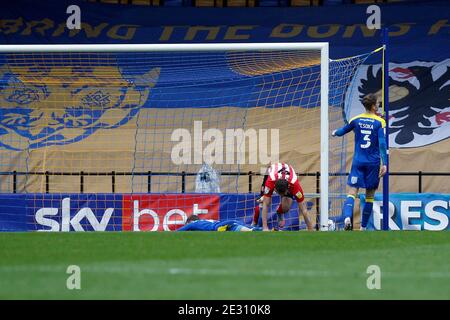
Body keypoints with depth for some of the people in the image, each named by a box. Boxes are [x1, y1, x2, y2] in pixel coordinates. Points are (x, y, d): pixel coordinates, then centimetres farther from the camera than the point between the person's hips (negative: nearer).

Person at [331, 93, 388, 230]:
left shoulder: (356, 120, 3)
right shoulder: (380, 122, -4)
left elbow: (343, 131, 20)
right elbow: (382, 143, -12)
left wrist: (335, 133, 43)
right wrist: (384, 164, -13)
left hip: (358, 161, 1)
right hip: (373, 163, -1)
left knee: (352, 192, -6)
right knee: (369, 195, 10)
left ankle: (347, 217, -33)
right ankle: (363, 226, 13)